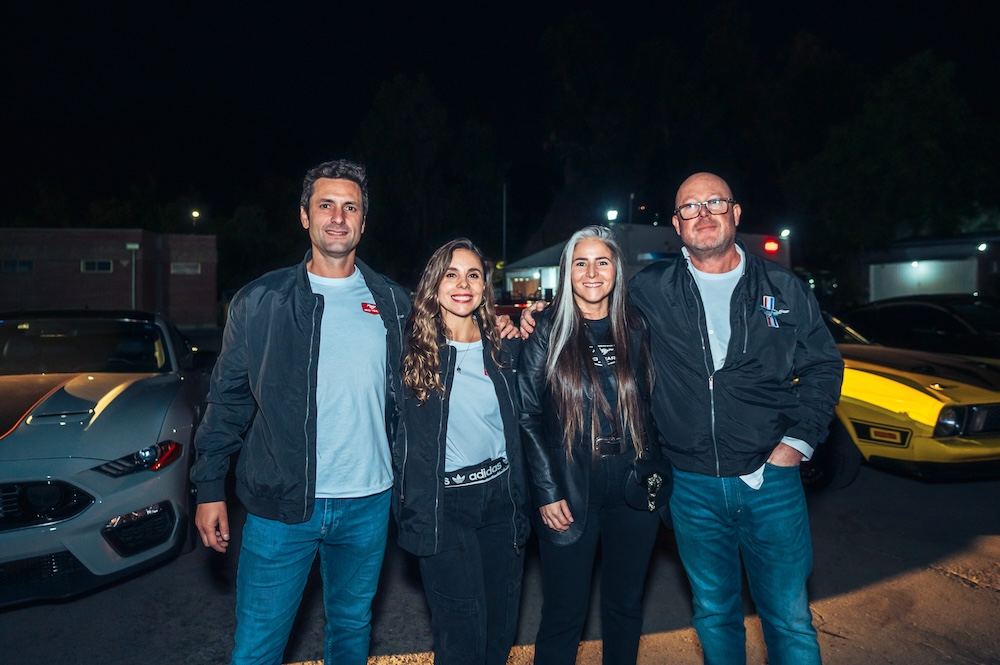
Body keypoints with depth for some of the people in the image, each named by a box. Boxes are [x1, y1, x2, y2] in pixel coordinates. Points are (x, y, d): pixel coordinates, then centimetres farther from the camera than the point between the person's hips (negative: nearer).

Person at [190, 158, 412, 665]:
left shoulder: (393, 302, 3)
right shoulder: (261, 301, -3)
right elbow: (227, 400, 1)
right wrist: (209, 488, -2)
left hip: (368, 504, 2)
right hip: (280, 504, -2)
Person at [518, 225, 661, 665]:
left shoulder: (635, 328, 5)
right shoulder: (548, 331, -4)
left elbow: (651, 407, 11)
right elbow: (528, 415, -6)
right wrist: (547, 492, -10)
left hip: (633, 489, 3)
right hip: (569, 494, -3)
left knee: (625, 604, 17)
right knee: (564, 613, 6)